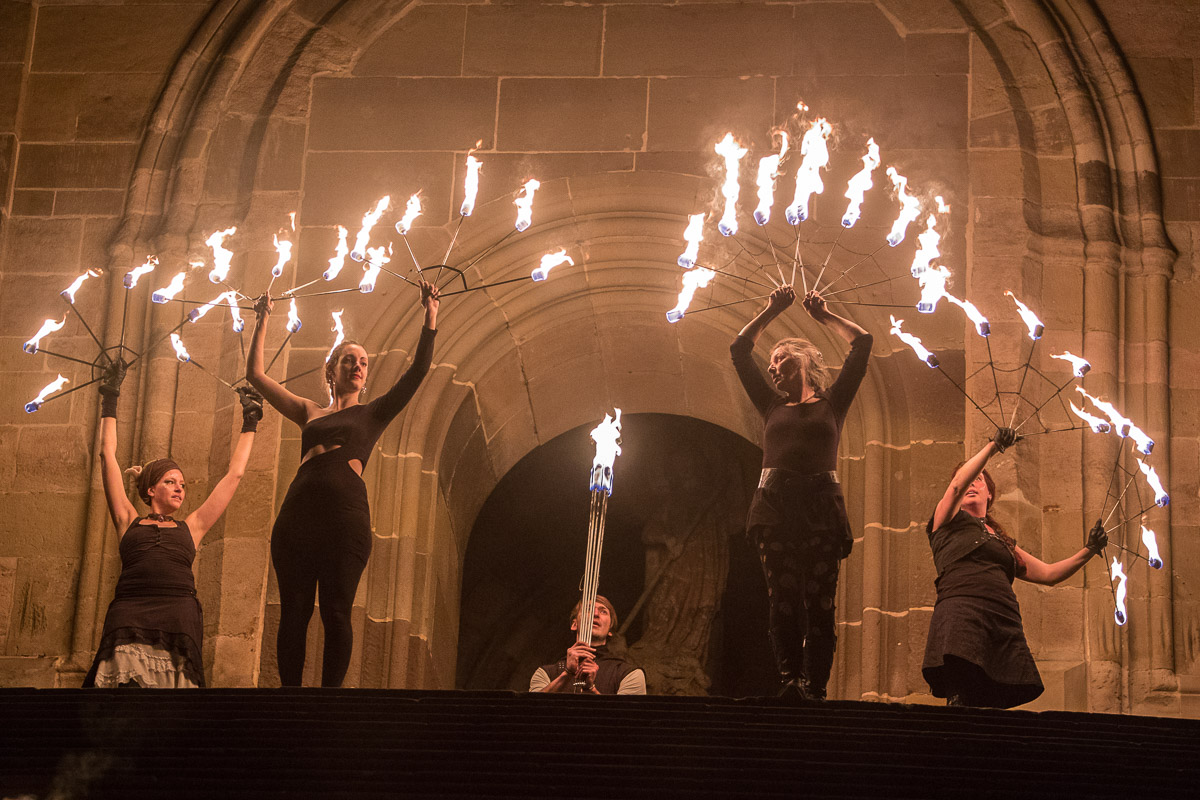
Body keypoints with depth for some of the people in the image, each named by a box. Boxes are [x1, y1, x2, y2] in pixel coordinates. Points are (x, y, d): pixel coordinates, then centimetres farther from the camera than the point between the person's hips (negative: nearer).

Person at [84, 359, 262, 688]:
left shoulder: (191, 527, 24)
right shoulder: (130, 523, 21)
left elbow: (234, 474, 29)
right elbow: (108, 457, 23)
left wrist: (249, 422, 36)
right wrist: (109, 401, 28)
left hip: (178, 620, 1)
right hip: (128, 620, -1)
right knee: (129, 682, -25)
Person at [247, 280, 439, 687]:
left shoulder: (373, 413, 16)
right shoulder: (309, 413, 22)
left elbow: (419, 368, 7)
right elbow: (256, 374, 24)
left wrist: (430, 315, 3)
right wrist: (262, 321, 24)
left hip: (345, 516, -2)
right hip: (297, 514, 2)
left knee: (336, 613, -5)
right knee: (293, 612, -1)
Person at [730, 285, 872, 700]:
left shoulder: (831, 403, 18)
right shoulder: (772, 406, 22)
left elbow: (863, 343, 15)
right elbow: (739, 350, 21)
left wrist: (824, 316, 23)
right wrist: (771, 311, 22)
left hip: (821, 507, -1)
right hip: (775, 506, 1)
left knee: (819, 604, -9)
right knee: (783, 599, -10)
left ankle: (815, 689, -13)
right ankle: (790, 681, -15)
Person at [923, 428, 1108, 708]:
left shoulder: (1003, 541, 33)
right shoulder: (948, 522, 18)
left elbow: (1048, 574, 32)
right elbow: (958, 483, -1)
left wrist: (1089, 550, 24)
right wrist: (993, 446, -4)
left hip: (1005, 626, 5)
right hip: (962, 614, -5)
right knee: (961, 706, -24)